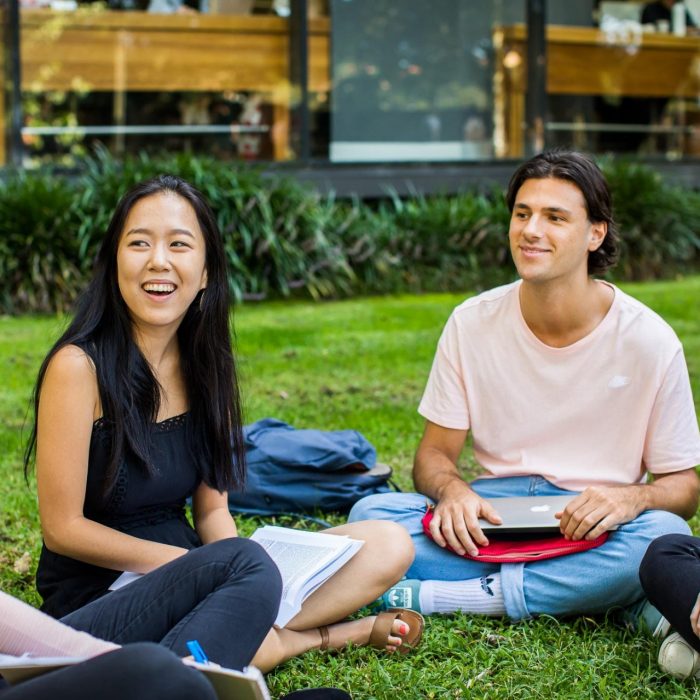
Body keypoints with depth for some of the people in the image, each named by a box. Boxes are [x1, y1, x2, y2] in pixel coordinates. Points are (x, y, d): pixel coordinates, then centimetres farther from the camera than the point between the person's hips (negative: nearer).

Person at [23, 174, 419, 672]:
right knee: (247, 562, -36)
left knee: (389, 546, -3)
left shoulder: (204, 365, 4)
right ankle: (329, 633, -6)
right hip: (98, 598, -6)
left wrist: (230, 569, -15)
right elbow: (62, 528, -14)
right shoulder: (79, 366, -15)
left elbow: (213, 510, 7)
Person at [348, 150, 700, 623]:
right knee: (371, 513, -24)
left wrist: (632, 497, -24)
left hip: (592, 530, -1)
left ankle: (437, 596, -27)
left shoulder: (649, 340, -7)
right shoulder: (472, 323, -1)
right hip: (493, 514, 2)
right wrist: (452, 490, -19)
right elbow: (436, 451, 5)